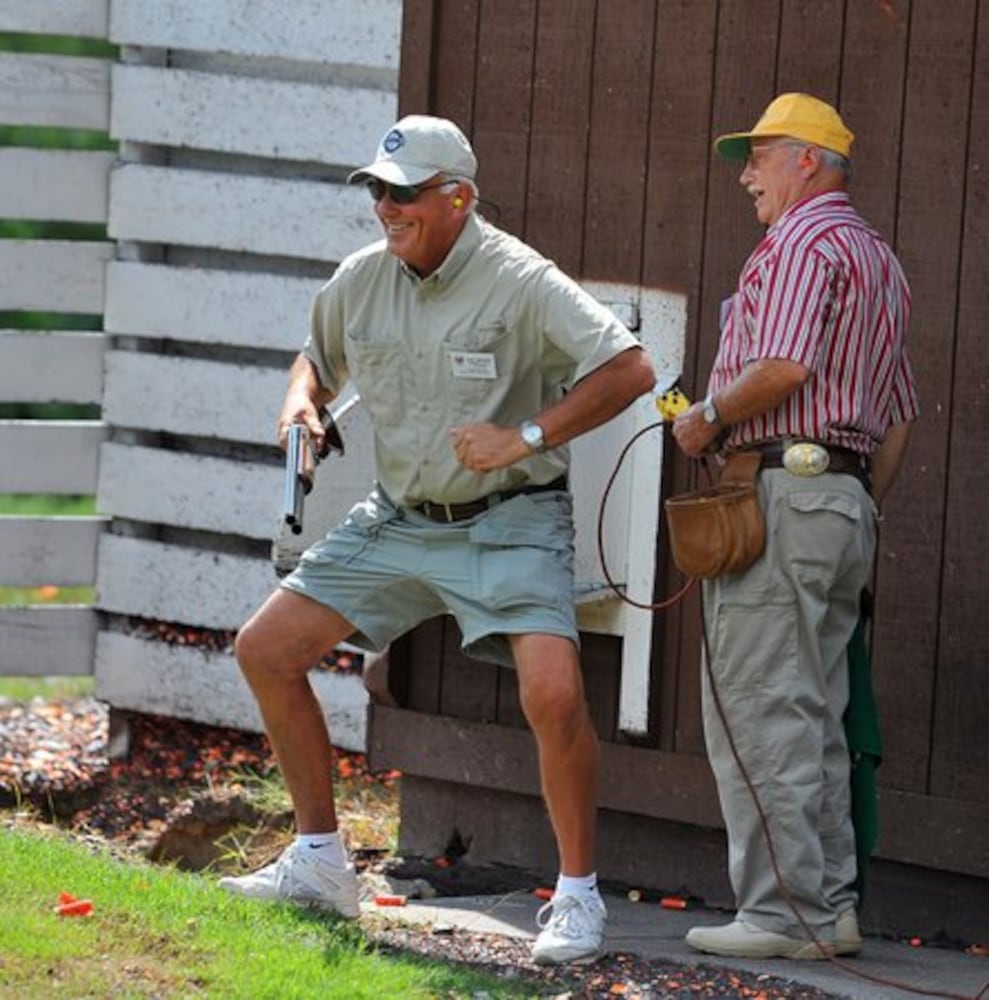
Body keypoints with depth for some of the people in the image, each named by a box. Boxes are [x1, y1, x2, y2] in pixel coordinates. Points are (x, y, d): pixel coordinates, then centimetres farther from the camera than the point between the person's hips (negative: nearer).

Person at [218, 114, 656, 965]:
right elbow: (319, 358, 22)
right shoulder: (361, 279, 1)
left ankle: (577, 897, -8)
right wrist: (302, 401, -1)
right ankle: (320, 862, 15)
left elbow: (630, 368, -22)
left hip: (509, 522, -6)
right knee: (265, 651, 3)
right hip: (398, 519, 6)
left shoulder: (520, 282, -17)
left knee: (553, 692, -26)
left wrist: (527, 435, -26)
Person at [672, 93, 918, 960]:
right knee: (815, 718, 11)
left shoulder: (802, 240, -7)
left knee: (760, 712, -9)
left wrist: (706, 419, -8)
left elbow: (784, 366, -22)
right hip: (848, 499, 10)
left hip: (782, 489, -10)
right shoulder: (881, 261, 23)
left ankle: (783, 911, -12)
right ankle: (831, 906, 10)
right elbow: (901, 414, 23)